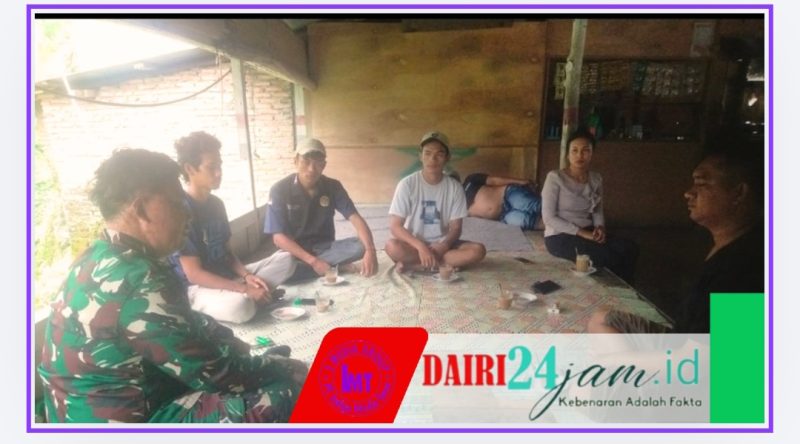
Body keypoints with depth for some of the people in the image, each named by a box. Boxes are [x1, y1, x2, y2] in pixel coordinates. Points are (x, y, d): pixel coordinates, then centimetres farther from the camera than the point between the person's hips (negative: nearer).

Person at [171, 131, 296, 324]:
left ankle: (242, 296, -12)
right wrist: (245, 289, -24)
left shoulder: (216, 203, 7)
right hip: (196, 289, -9)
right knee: (239, 306, -40)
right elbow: (194, 274, -21)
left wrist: (247, 276, -7)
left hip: (227, 276, 9)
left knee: (285, 259, 0)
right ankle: (244, 296, -7)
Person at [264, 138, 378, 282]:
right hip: (294, 251, -2)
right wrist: (314, 261, -28)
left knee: (361, 247, -25)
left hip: (325, 248, 2)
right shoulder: (280, 190, -14)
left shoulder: (333, 187, -7)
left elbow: (355, 218, -16)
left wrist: (370, 250, -36)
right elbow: (279, 237, -17)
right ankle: (334, 267, -16)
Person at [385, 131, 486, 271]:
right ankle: (445, 263, -20)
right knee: (392, 246, -34)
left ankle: (411, 263, -20)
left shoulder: (454, 187, -4)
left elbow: (456, 228, -3)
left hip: (442, 245, 4)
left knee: (478, 250, -23)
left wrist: (443, 246, -25)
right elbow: (395, 226, -14)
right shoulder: (407, 184, -10)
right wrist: (421, 246, -27)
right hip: (414, 244, -3)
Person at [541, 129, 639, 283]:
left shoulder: (596, 179, 7)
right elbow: (548, 217, -15)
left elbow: (598, 211, 15)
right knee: (610, 257, -24)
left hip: (587, 233, 6)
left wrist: (600, 227, -8)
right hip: (560, 237, -6)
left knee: (629, 248, -18)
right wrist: (581, 232, -19)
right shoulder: (555, 177, -12)